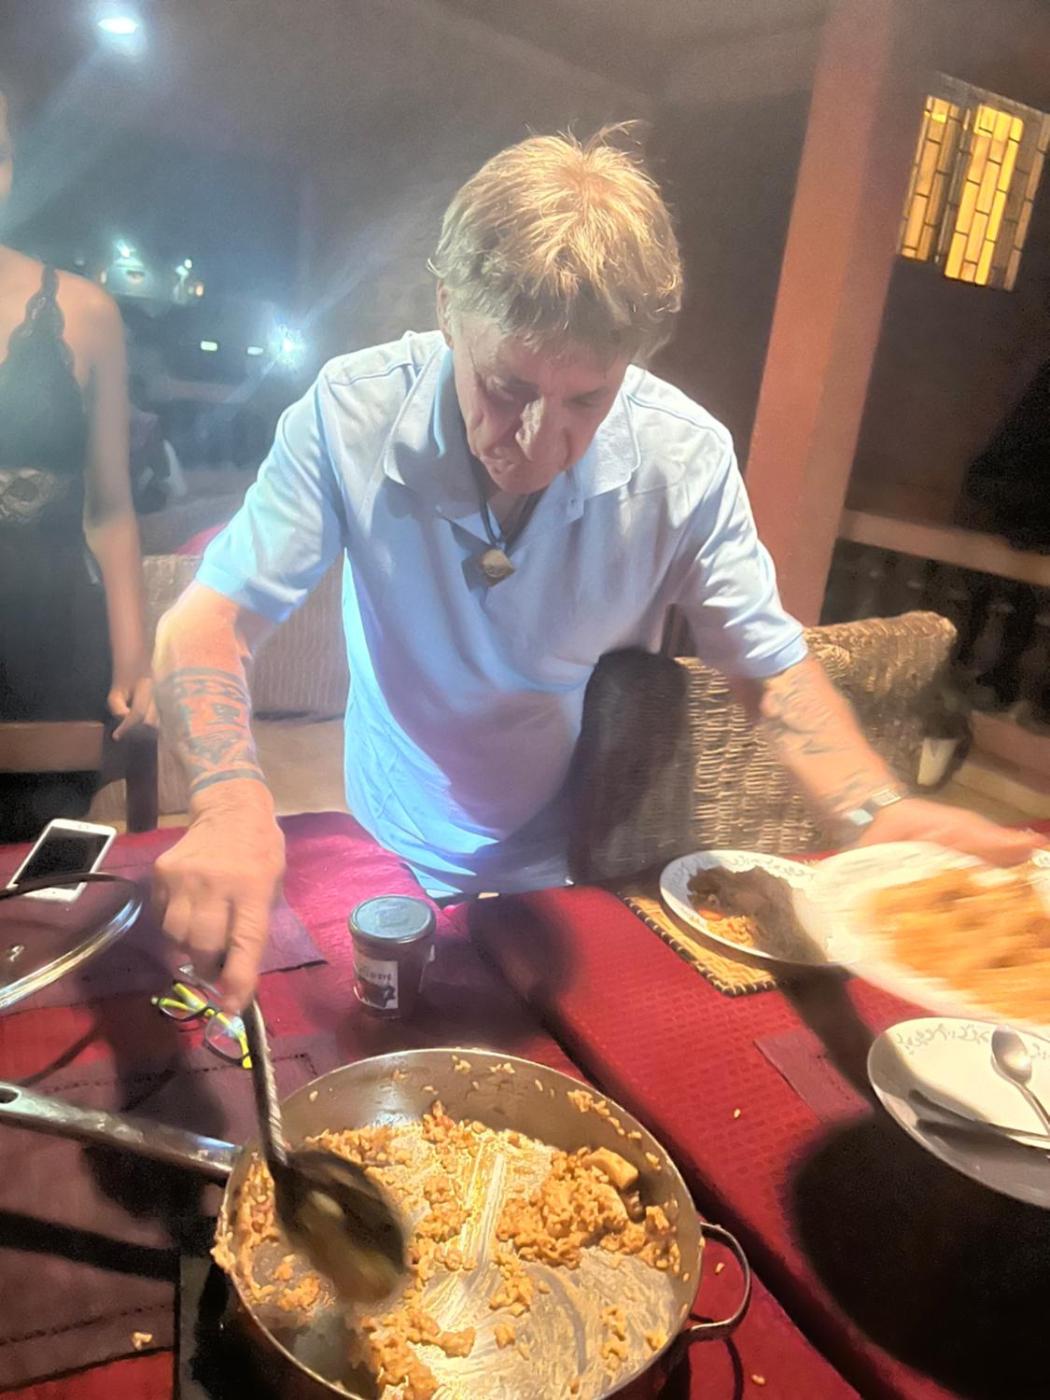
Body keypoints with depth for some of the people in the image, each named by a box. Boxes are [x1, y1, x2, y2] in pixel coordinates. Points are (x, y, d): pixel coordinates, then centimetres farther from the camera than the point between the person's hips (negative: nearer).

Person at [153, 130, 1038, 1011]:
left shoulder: (686, 458, -19)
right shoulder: (352, 413, -20)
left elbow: (774, 669, -7)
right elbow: (208, 622, -17)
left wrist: (881, 812, -26)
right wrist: (231, 799, -38)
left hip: (580, 873, 2)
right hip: (390, 866, -1)